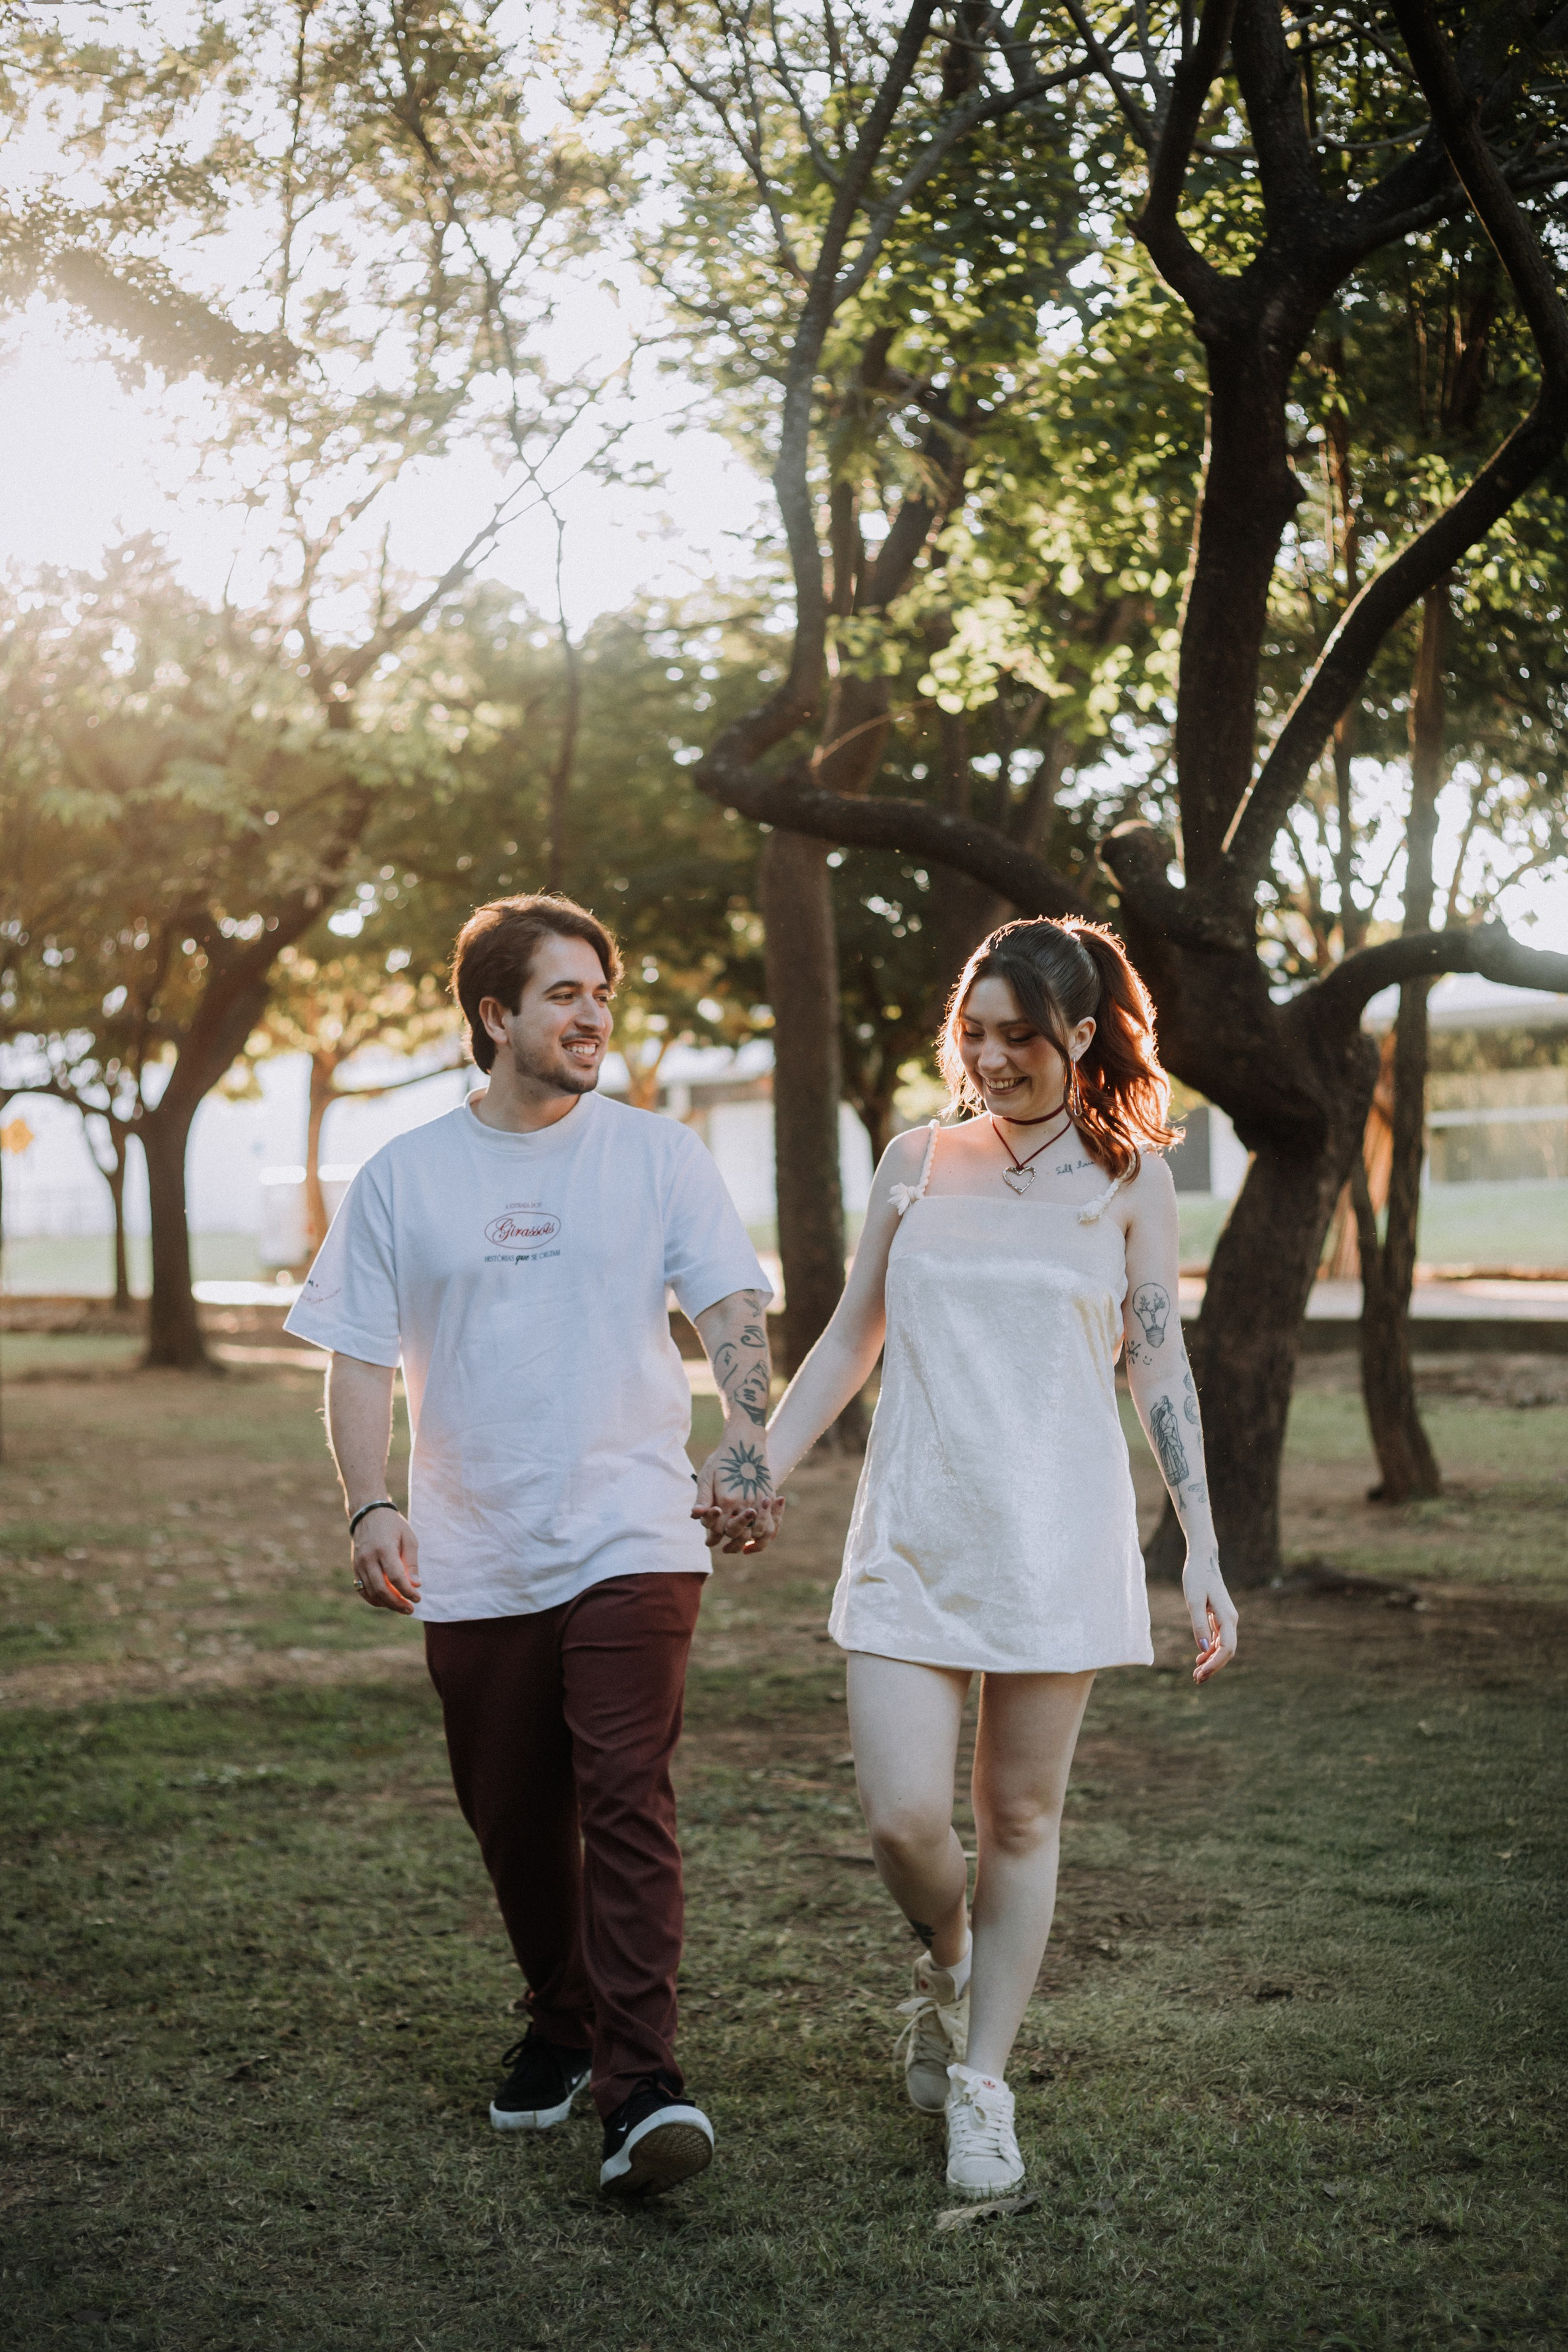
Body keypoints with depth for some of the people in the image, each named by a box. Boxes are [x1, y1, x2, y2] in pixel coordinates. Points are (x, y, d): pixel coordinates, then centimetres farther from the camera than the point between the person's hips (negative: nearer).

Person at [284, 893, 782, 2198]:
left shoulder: (656, 1152, 3)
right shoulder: (403, 1178, 6)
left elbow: (734, 1311, -2)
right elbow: (359, 1359, 6)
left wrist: (748, 1452, -20)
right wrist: (372, 1506, -9)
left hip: (632, 1540, -2)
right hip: (476, 1563, 2)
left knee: (626, 1802, -16)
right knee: (515, 1822, 12)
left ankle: (642, 2082, -17)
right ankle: (560, 2027, 35)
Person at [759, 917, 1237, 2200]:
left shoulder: (1127, 1176, 4)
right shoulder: (918, 1162, 8)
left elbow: (1162, 1368, 6)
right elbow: (847, 1346, 15)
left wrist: (1203, 1547, 2)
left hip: (1056, 1540, -1)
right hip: (912, 1535, 1)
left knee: (1020, 1819, 3)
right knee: (904, 1819, -7)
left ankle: (981, 2083, 18)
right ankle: (947, 1966, 26)